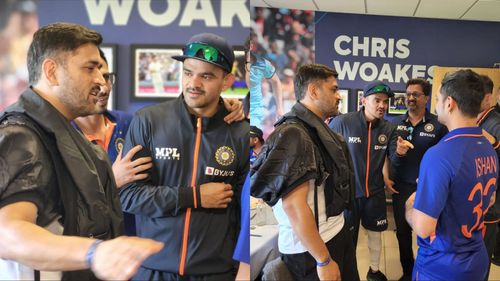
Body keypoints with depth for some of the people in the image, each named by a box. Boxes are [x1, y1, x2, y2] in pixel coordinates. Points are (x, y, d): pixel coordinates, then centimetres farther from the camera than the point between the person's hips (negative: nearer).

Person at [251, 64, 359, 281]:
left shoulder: (318, 130, 10)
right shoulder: (293, 135, -20)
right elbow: (294, 206, -26)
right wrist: (324, 260, -21)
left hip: (337, 233, 9)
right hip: (312, 248, -9)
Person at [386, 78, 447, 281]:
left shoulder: (438, 125, -10)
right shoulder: (395, 123, -1)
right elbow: (391, 155, -9)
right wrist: (398, 152, -31)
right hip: (401, 186, 3)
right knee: (402, 231, 15)